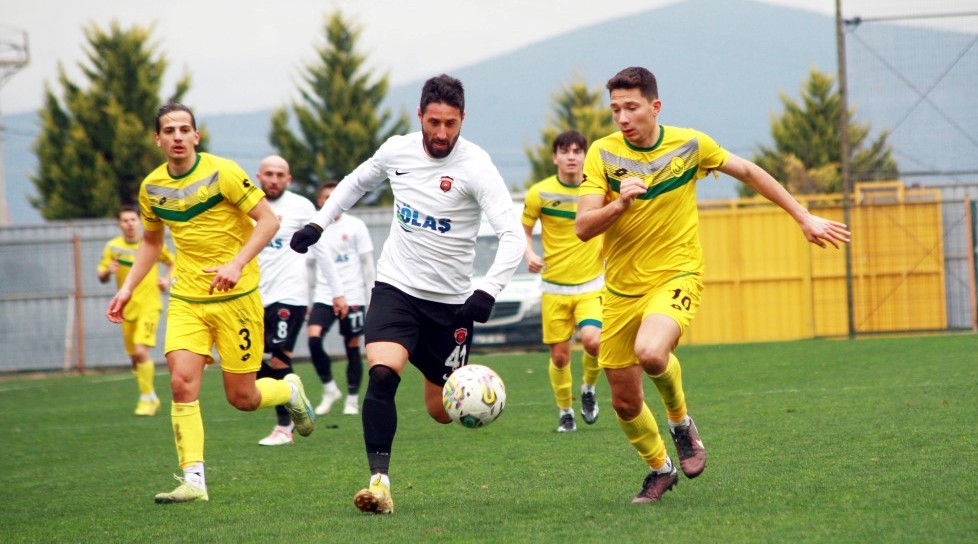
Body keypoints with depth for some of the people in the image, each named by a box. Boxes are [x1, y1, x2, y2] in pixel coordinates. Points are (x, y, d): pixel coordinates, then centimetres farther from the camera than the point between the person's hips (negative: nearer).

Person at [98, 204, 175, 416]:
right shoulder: (113, 247, 1)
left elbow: (172, 261, 15)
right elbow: (102, 277, 2)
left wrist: (167, 279, -3)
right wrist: (108, 271, -20)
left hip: (149, 305, -3)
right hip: (127, 308, 3)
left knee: (141, 351, -20)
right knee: (135, 357, 8)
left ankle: (147, 398, -10)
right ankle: (151, 398, 25)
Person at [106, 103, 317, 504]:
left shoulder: (221, 173, -12)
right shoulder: (152, 188, 5)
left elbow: (269, 220, -12)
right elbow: (151, 242, 22)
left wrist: (236, 264, -24)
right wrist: (127, 288, 12)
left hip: (235, 297, -4)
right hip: (186, 299, 4)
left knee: (241, 398, 1)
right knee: (182, 383, -16)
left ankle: (290, 391, 35)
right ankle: (193, 481, -14)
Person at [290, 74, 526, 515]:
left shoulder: (475, 167, -17)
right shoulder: (397, 151, -3)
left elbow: (513, 236, -22)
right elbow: (357, 181, 21)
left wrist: (488, 292, -34)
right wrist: (318, 222, 15)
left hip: (450, 301, -2)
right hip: (396, 287, 2)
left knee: (442, 411, 7)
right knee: (382, 375, -24)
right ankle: (379, 481, -23)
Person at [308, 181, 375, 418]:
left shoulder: (355, 226, 0)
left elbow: (368, 264, 2)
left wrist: (371, 299, -1)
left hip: (352, 297, -2)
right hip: (324, 295, 2)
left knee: (352, 347, 1)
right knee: (313, 337, -18)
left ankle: (352, 399, 13)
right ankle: (329, 389, -2)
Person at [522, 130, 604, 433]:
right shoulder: (540, 193, -5)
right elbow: (524, 229, 7)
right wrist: (529, 254, -12)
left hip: (592, 285, 0)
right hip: (554, 286, 0)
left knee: (592, 340, -23)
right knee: (559, 356, 1)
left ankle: (588, 389, 7)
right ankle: (565, 413, 23)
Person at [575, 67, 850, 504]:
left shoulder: (689, 145, -5)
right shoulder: (602, 153, -6)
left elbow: (748, 172, 12)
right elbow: (583, 227, -11)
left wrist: (804, 217, 14)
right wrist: (619, 204, -30)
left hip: (676, 275, -2)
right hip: (621, 287, 2)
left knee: (650, 352, -33)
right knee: (625, 402, 5)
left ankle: (680, 421, -2)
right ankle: (660, 468, 33)